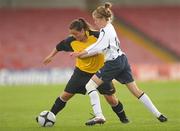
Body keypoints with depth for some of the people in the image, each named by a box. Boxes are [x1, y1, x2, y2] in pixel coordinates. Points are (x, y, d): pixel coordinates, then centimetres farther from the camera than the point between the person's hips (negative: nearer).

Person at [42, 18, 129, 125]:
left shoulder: (96, 36, -22)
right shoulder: (71, 41, -13)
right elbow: (60, 46, 8)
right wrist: (51, 56, 19)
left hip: (99, 70, -2)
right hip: (82, 71, 2)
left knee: (111, 98, -1)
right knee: (66, 95, 2)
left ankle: (123, 118, 21)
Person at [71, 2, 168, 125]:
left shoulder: (106, 30, -13)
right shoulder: (109, 28, 15)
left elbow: (98, 48, -21)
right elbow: (99, 47, 16)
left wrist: (81, 53, -15)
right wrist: (82, 53, 9)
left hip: (113, 63, -10)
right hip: (122, 60, 10)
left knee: (90, 85, -5)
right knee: (136, 90, 11)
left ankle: (99, 116, -15)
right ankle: (158, 114, 9)